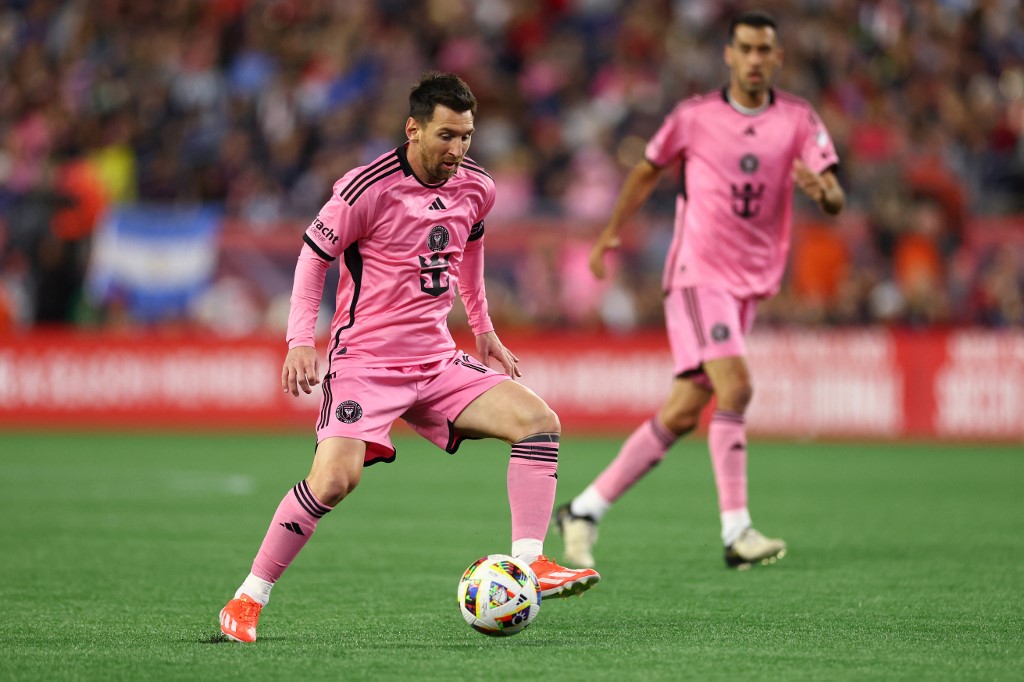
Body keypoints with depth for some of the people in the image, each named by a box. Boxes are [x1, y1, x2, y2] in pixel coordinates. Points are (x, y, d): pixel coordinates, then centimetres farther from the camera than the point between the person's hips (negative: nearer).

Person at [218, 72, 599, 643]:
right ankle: (249, 599, -10)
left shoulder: (476, 188, 4)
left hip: (438, 360, 6)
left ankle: (530, 563, -10)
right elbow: (315, 255, -3)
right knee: (336, 478, -24)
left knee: (539, 420, -11)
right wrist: (301, 342, -12)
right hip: (365, 358, -6)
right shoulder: (369, 188, -14)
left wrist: (483, 329, 29)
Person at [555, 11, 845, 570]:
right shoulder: (694, 117, -1)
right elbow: (648, 169, 16)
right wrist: (611, 232, 19)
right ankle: (736, 532, -23)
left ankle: (584, 511, 15)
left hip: (748, 284, 4)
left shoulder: (799, 121, 3)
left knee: (683, 413, 4)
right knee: (734, 385, -23)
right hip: (697, 272, -4)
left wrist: (820, 191, -28)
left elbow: (836, 200, -5)